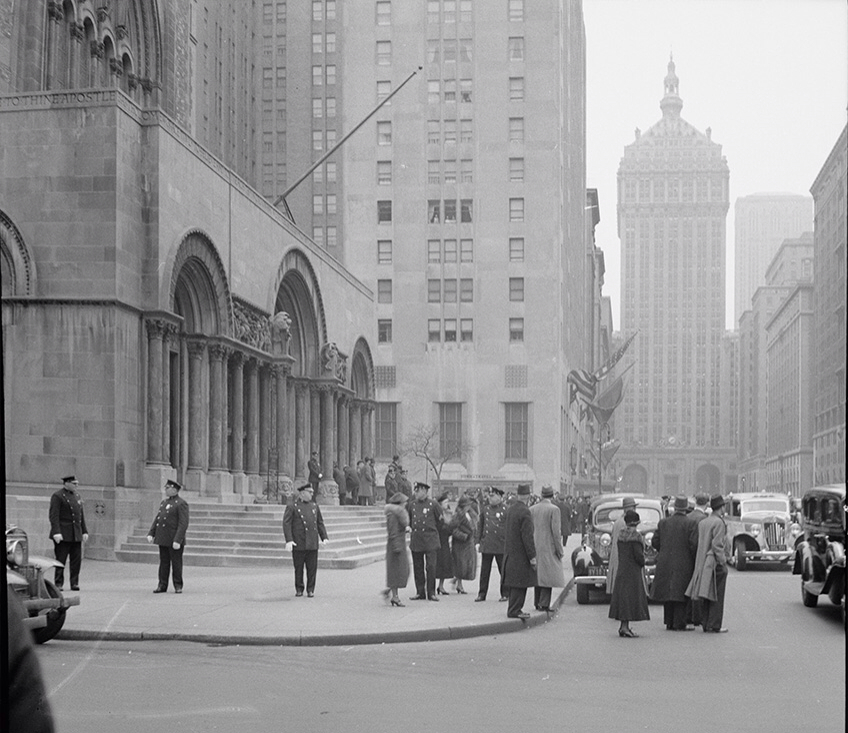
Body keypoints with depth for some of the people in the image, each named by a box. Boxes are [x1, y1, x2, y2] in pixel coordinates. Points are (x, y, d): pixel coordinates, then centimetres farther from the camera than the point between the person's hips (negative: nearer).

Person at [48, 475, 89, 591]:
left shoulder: (77, 495, 17)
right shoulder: (57, 496, -6)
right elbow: (53, 515, -12)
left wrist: (84, 531, 15)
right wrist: (56, 532, -21)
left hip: (76, 535, 7)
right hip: (63, 535, -7)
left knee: (77, 560, 3)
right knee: (61, 560, -3)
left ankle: (74, 583, 9)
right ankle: (58, 584, 3)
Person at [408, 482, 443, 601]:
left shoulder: (432, 505, -4)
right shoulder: (411, 504, 6)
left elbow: (441, 519, 9)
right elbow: (407, 519, 22)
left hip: (430, 539, -4)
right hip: (416, 540, 4)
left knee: (431, 567, -6)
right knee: (417, 567, 6)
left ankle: (431, 593, 2)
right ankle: (420, 592, 14)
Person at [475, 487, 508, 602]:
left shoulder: (505, 510, -3)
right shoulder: (485, 509, 9)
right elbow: (480, 525, 14)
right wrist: (479, 541, 8)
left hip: (501, 546, -3)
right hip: (486, 545, 3)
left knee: (504, 571, 5)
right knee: (484, 571, 4)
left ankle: (504, 594, 15)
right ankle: (482, 594, 11)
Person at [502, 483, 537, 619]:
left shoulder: (510, 509, 7)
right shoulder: (524, 512, -20)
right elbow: (527, 536, -20)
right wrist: (532, 557, -16)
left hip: (510, 551, 9)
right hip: (520, 554, -9)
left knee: (514, 583, 16)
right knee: (519, 584, -2)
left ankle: (514, 609, 22)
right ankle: (514, 610, 0)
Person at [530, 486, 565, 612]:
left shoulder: (532, 509, 5)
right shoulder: (554, 509, -11)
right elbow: (556, 531, -14)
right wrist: (559, 549, -8)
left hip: (535, 547, 6)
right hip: (548, 547, -6)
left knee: (538, 574, 13)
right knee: (548, 575, -2)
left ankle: (537, 603, 17)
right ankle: (544, 604, -6)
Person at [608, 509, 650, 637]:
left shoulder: (621, 534, 6)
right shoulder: (635, 535, -16)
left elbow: (620, 553, 10)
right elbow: (638, 555, -19)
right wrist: (642, 562, 0)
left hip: (621, 569, 7)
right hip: (634, 571, -7)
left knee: (622, 596, 10)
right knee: (631, 596, -4)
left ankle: (623, 626, 15)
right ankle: (625, 627, -7)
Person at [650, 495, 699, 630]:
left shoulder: (663, 522, 3)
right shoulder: (691, 523, -9)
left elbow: (654, 542, 4)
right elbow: (694, 544, -15)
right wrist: (695, 560, -1)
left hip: (665, 563, 4)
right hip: (683, 563, -4)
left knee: (668, 592, 11)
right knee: (681, 593, 1)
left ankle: (669, 622, 15)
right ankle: (679, 623, -1)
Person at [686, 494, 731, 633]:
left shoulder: (702, 522, 12)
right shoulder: (718, 523, -13)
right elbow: (717, 545, -19)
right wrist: (723, 561, -14)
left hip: (703, 563, 8)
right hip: (716, 563, -8)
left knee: (706, 595, 12)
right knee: (716, 595, -3)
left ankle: (705, 624, 15)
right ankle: (714, 626, -3)